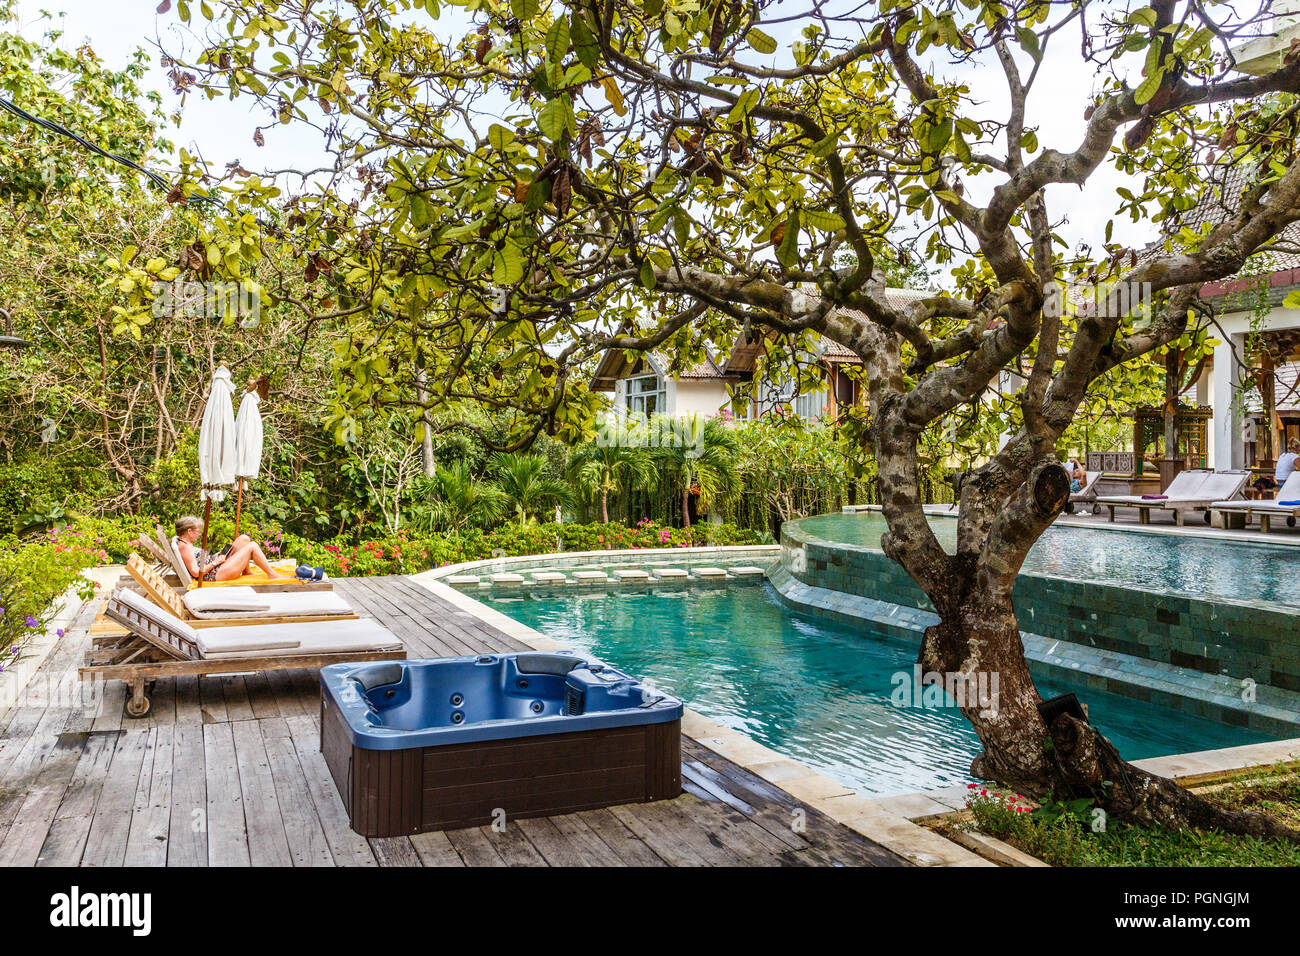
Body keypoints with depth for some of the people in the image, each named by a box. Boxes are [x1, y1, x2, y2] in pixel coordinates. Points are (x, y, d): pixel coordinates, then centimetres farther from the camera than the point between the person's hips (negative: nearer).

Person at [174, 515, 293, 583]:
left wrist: (218, 555, 7)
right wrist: (215, 562, -15)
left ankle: (246, 572, 18)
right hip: (215, 574, -11)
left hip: (216, 567, 11)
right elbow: (196, 572, -25)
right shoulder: (186, 547, -18)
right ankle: (273, 575, -2)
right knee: (252, 546, -11)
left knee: (244, 538, 9)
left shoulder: (182, 543, 13)